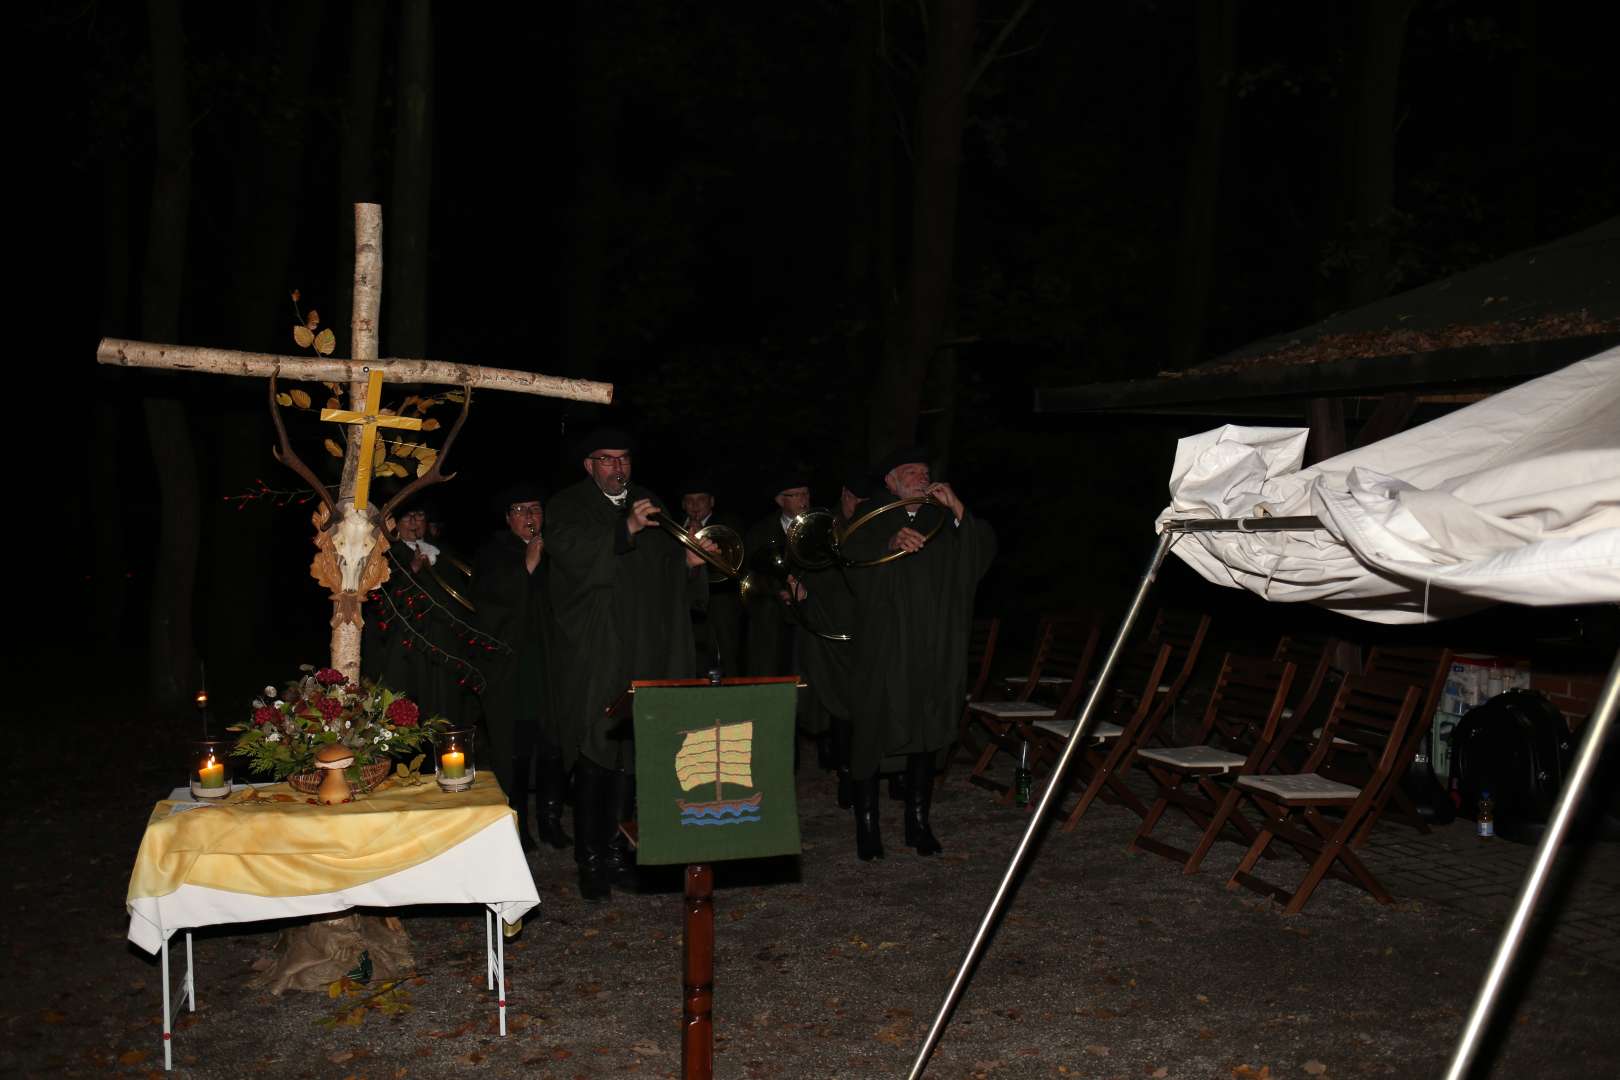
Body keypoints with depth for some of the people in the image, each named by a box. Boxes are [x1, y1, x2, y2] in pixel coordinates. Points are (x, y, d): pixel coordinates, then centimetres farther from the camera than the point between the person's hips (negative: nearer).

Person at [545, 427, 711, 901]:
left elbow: (672, 574, 20)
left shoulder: (651, 506, 19)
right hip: (593, 653, -4)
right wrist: (625, 530, -27)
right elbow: (568, 549, -17)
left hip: (643, 655, 4)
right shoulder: (568, 506, 4)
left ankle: (615, 850, 14)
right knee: (594, 753, -8)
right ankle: (591, 861, -2)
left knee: (629, 754, 4)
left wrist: (691, 564, -3)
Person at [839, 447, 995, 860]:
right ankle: (867, 826, 4)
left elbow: (985, 547, 3)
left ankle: (919, 822, 16)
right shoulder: (872, 521, 6)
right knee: (872, 732, -4)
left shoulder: (943, 522, 17)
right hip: (883, 649, -3)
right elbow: (852, 554, -14)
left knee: (928, 733, 6)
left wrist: (958, 510, -10)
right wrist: (891, 543, -32)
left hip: (935, 650, 3)